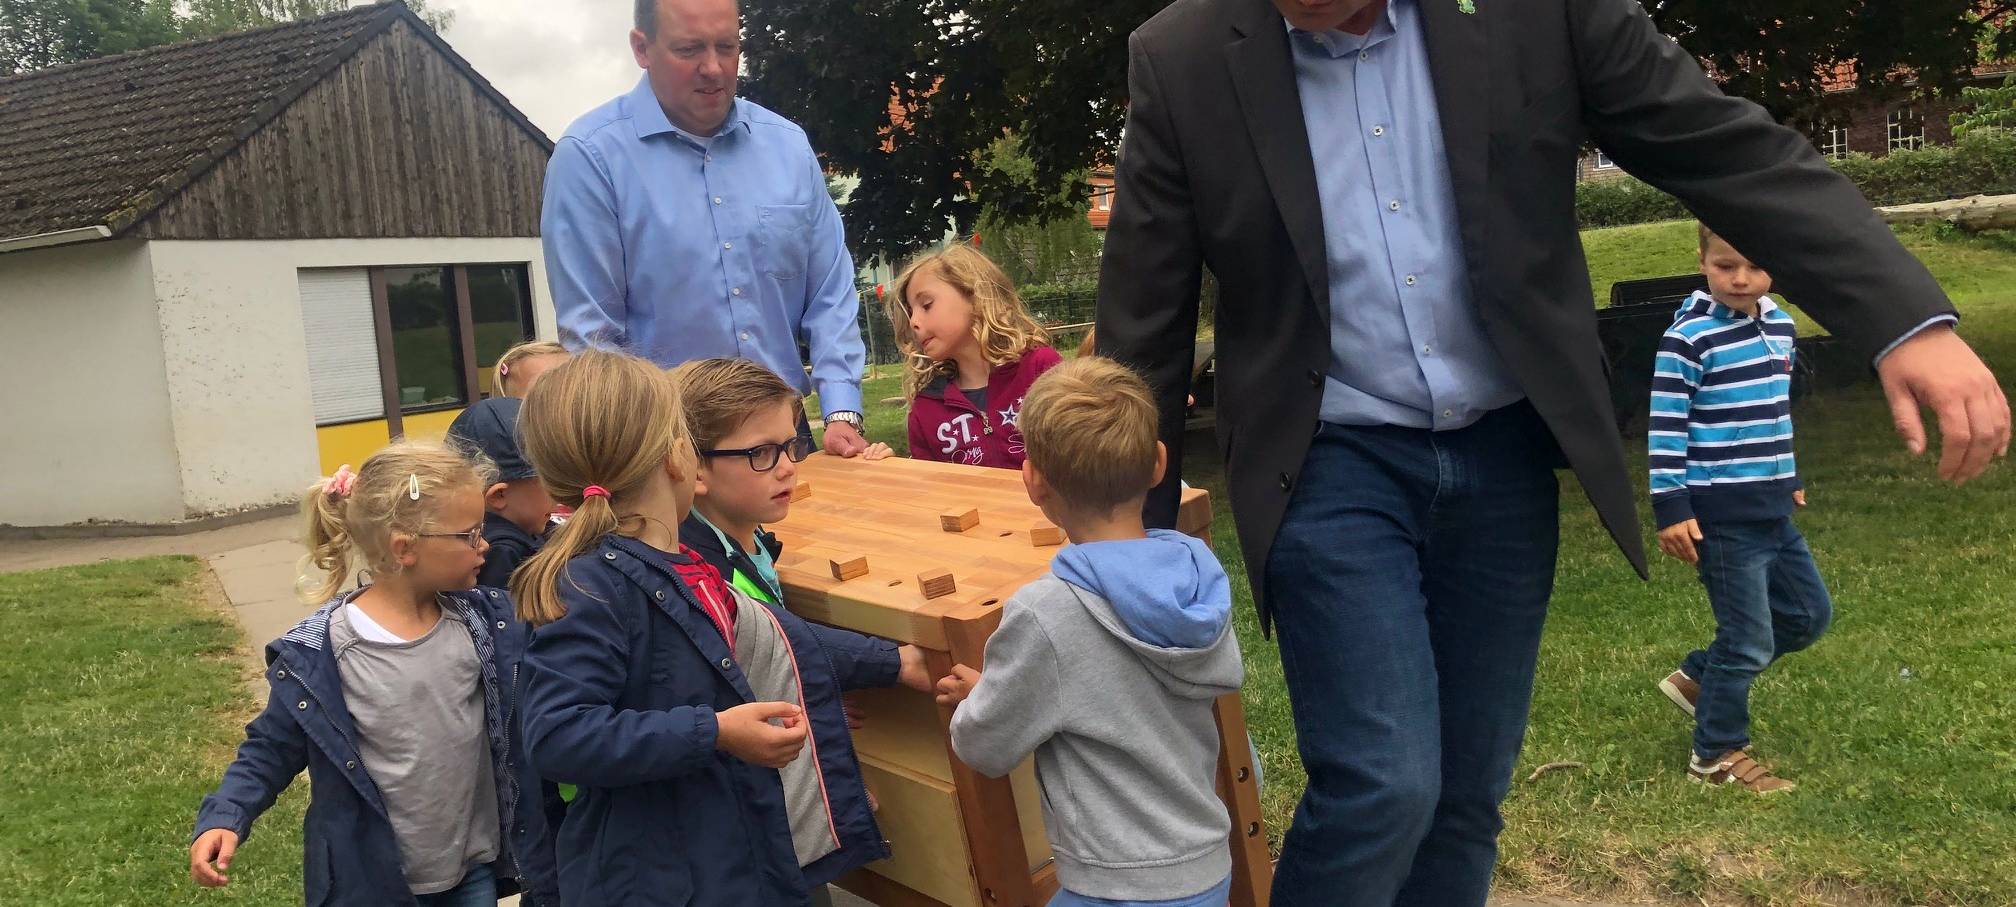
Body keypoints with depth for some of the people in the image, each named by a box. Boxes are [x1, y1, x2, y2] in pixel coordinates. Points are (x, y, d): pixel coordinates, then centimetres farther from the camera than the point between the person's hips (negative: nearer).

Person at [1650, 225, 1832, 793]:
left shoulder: (1780, 325, 8)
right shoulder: (1689, 336, -16)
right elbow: (1665, 426, -16)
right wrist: (1670, 509, -18)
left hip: (1773, 510, 8)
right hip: (1722, 516, -8)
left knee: (1809, 615, 18)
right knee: (1749, 638, 0)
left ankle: (1697, 678, 30)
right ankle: (1718, 756, 17)